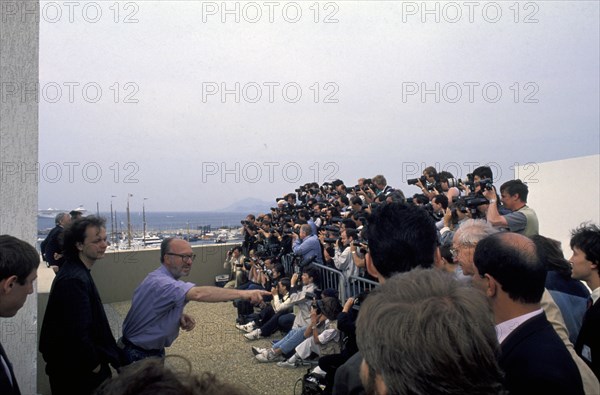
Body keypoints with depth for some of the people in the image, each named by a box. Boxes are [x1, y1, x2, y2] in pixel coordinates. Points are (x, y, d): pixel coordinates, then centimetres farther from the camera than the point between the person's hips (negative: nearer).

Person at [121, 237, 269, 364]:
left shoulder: (159, 278, 1)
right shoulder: (161, 283, -33)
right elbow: (198, 294, -49)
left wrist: (179, 316, -12)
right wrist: (242, 293, -55)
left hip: (152, 350, 10)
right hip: (140, 356, -10)